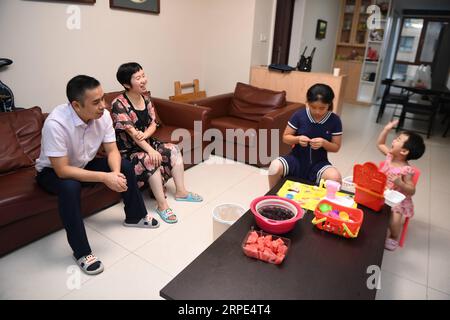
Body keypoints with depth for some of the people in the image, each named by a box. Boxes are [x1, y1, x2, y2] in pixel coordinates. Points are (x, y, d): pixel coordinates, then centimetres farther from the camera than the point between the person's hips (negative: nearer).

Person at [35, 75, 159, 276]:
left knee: (125, 166, -11)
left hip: (84, 164, 5)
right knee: (70, 187, -36)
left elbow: (112, 151, -13)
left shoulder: (103, 115, -19)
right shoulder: (55, 123, -36)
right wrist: (105, 177, -38)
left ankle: (135, 216, 10)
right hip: (52, 171, -5)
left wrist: (116, 173, -33)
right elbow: (62, 170, -35)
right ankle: (81, 252, -20)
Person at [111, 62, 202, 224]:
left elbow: (153, 124, -1)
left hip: (146, 143, 7)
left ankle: (180, 192, 0)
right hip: (128, 150, -7)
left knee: (173, 149, -8)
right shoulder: (119, 104, -19)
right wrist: (151, 150, -35)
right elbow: (131, 131, -27)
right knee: (151, 160, -32)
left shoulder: (145, 97, 2)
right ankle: (162, 205, -25)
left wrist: (144, 135, -23)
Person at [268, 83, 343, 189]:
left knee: (335, 177, -31)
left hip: (318, 163, 0)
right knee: (275, 167, -29)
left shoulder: (334, 120, -5)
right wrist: (298, 139, -22)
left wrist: (323, 143, -21)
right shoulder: (299, 115, -8)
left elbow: (336, 147, 0)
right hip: (297, 159, 0)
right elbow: (285, 137, -1)